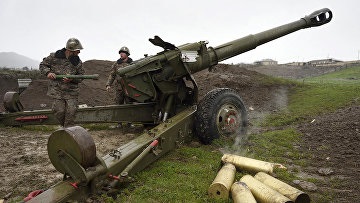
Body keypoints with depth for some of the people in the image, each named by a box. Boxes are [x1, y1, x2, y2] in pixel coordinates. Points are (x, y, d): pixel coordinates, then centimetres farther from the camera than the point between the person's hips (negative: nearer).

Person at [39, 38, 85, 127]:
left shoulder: (78, 62, 0)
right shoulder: (54, 57, -2)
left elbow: (81, 77, 4)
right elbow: (42, 65, 9)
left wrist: (72, 79, -16)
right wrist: (48, 72, -11)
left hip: (71, 92, 1)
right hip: (57, 90, -1)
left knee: (71, 112, -4)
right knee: (59, 112, -2)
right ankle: (64, 126, 25)